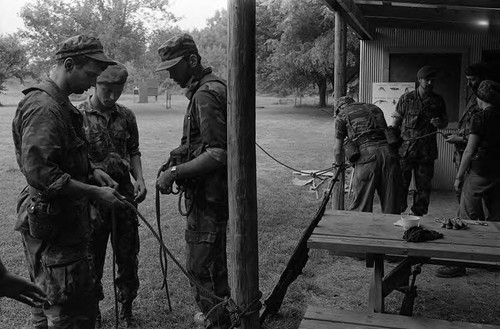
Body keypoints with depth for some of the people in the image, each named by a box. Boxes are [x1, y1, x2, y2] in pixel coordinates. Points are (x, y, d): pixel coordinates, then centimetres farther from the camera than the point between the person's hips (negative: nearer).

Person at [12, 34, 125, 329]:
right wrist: (95, 192, -20)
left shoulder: (60, 103, 14)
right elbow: (39, 172, -26)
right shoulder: (43, 107, -19)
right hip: (54, 225, -11)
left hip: (64, 221, 11)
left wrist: (91, 171, 7)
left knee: (47, 304, 21)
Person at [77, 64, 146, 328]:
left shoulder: (126, 116, 6)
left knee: (128, 257, 11)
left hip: (124, 193, 4)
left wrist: (139, 179, -3)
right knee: (93, 259, 10)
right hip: (93, 197, -3)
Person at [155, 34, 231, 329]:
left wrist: (175, 172, -22)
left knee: (202, 266, -1)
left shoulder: (206, 94, -18)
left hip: (209, 194, -11)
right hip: (208, 192, 11)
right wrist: (177, 164, 11)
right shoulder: (212, 87, 13)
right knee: (213, 260, 22)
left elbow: (218, 154, -25)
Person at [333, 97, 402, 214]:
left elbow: (337, 149, 13)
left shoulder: (343, 115, 15)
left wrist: (339, 164, 33)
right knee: (391, 204, 11)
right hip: (388, 151, 4)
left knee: (361, 205, 4)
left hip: (366, 153, -4)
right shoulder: (375, 108, 29)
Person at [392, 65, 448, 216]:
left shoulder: (438, 101, 8)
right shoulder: (406, 98, 2)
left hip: (427, 152, 3)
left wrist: (439, 123, -6)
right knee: (400, 185, -1)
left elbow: (445, 122, 19)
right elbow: (395, 123, 4)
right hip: (405, 150, -2)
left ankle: (418, 216, 20)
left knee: (423, 188, 8)